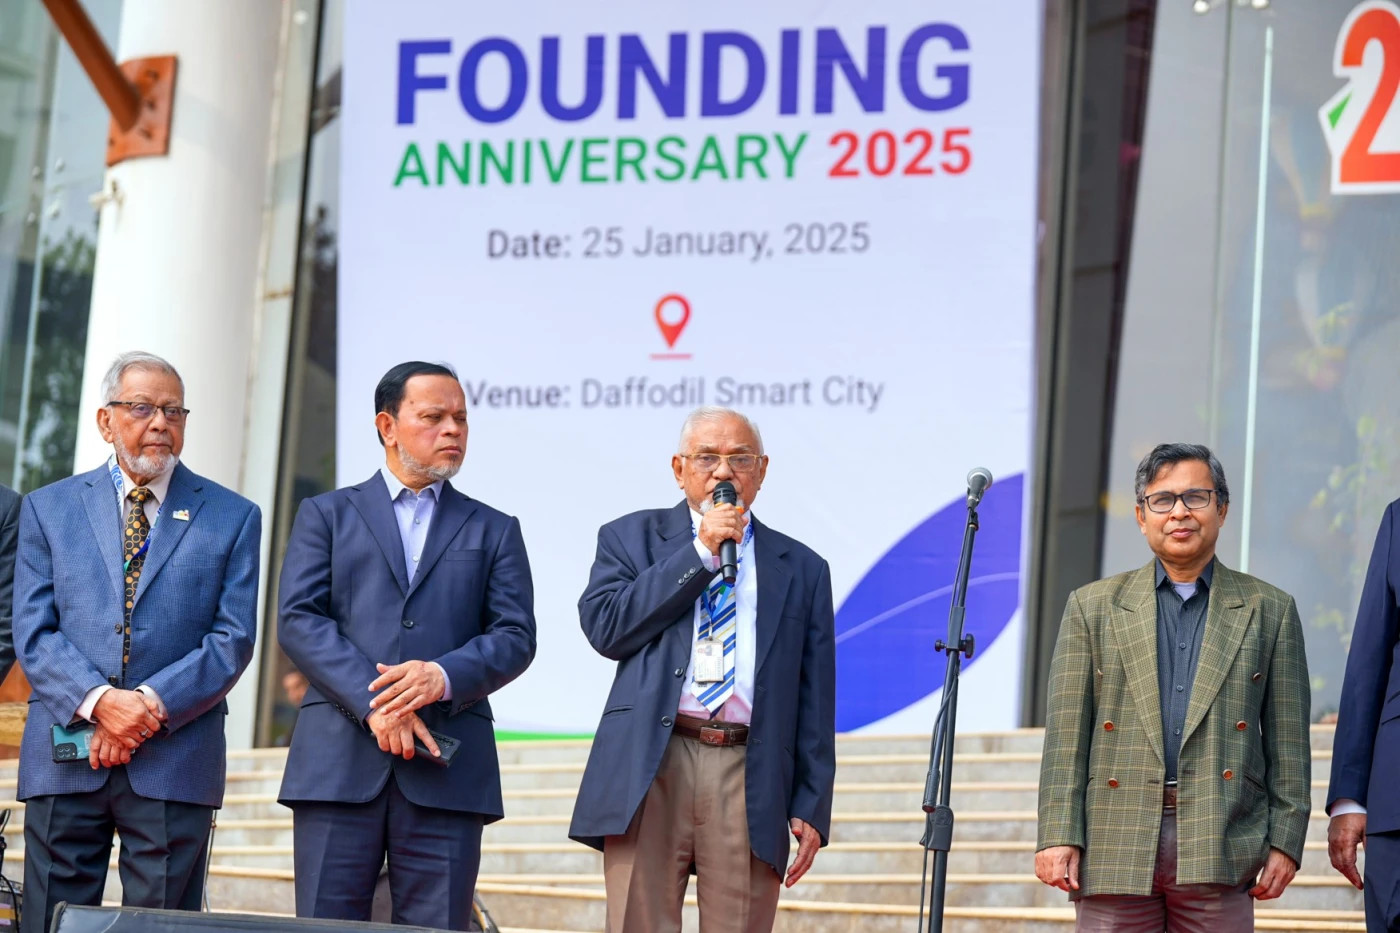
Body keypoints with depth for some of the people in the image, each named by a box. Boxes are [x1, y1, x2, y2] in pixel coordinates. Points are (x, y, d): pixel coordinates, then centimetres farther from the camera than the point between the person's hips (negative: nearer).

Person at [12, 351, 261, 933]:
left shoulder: (232, 517, 10)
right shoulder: (48, 509, 12)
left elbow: (232, 639, 1)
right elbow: (34, 632, 3)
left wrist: (153, 705, -12)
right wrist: (98, 701, -14)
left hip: (176, 760, -1)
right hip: (64, 760, 1)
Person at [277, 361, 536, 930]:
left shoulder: (493, 531, 19)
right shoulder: (326, 515, 15)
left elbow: (516, 636, 7)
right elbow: (297, 619, 2)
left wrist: (445, 675, -13)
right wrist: (372, 703, -12)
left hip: (446, 763, 1)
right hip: (339, 759, -1)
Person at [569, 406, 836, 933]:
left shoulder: (800, 569, 17)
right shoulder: (631, 538, 15)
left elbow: (815, 704, 14)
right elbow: (605, 627, -4)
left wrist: (811, 809, 5)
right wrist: (700, 552, -3)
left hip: (751, 780, 1)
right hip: (650, 767, -1)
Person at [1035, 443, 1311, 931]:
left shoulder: (1270, 611, 12)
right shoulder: (1092, 607, 12)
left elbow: (1288, 742, 9)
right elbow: (1066, 735, 7)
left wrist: (1284, 841, 1)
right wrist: (1058, 835, -3)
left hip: (1218, 851, 0)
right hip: (1116, 850, 0)